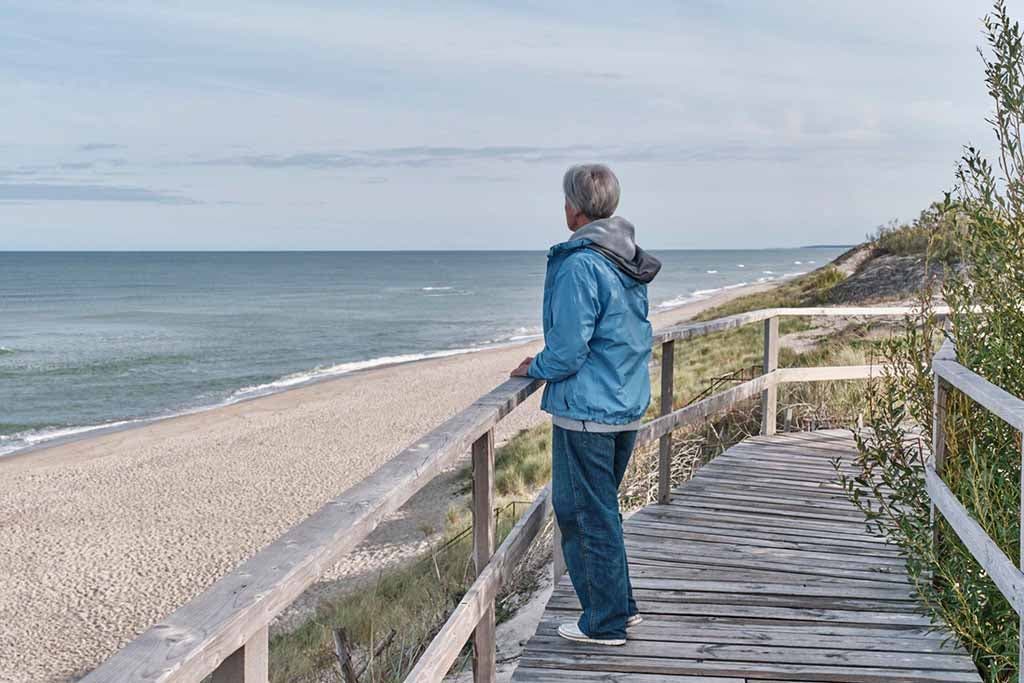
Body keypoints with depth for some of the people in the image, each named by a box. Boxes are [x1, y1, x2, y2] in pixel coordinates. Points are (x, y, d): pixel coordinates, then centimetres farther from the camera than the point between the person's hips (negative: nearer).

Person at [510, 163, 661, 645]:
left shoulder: (579, 266, -20)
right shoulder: (629, 262, 9)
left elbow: (568, 350, -20)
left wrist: (534, 368, -1)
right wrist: (549, 360, 21)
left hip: (585, 411, -9)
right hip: (628, 407, 9)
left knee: (588, 515, 3)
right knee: (601, 509, 22)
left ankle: (605, 623, 12)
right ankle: (619, 606, 30)